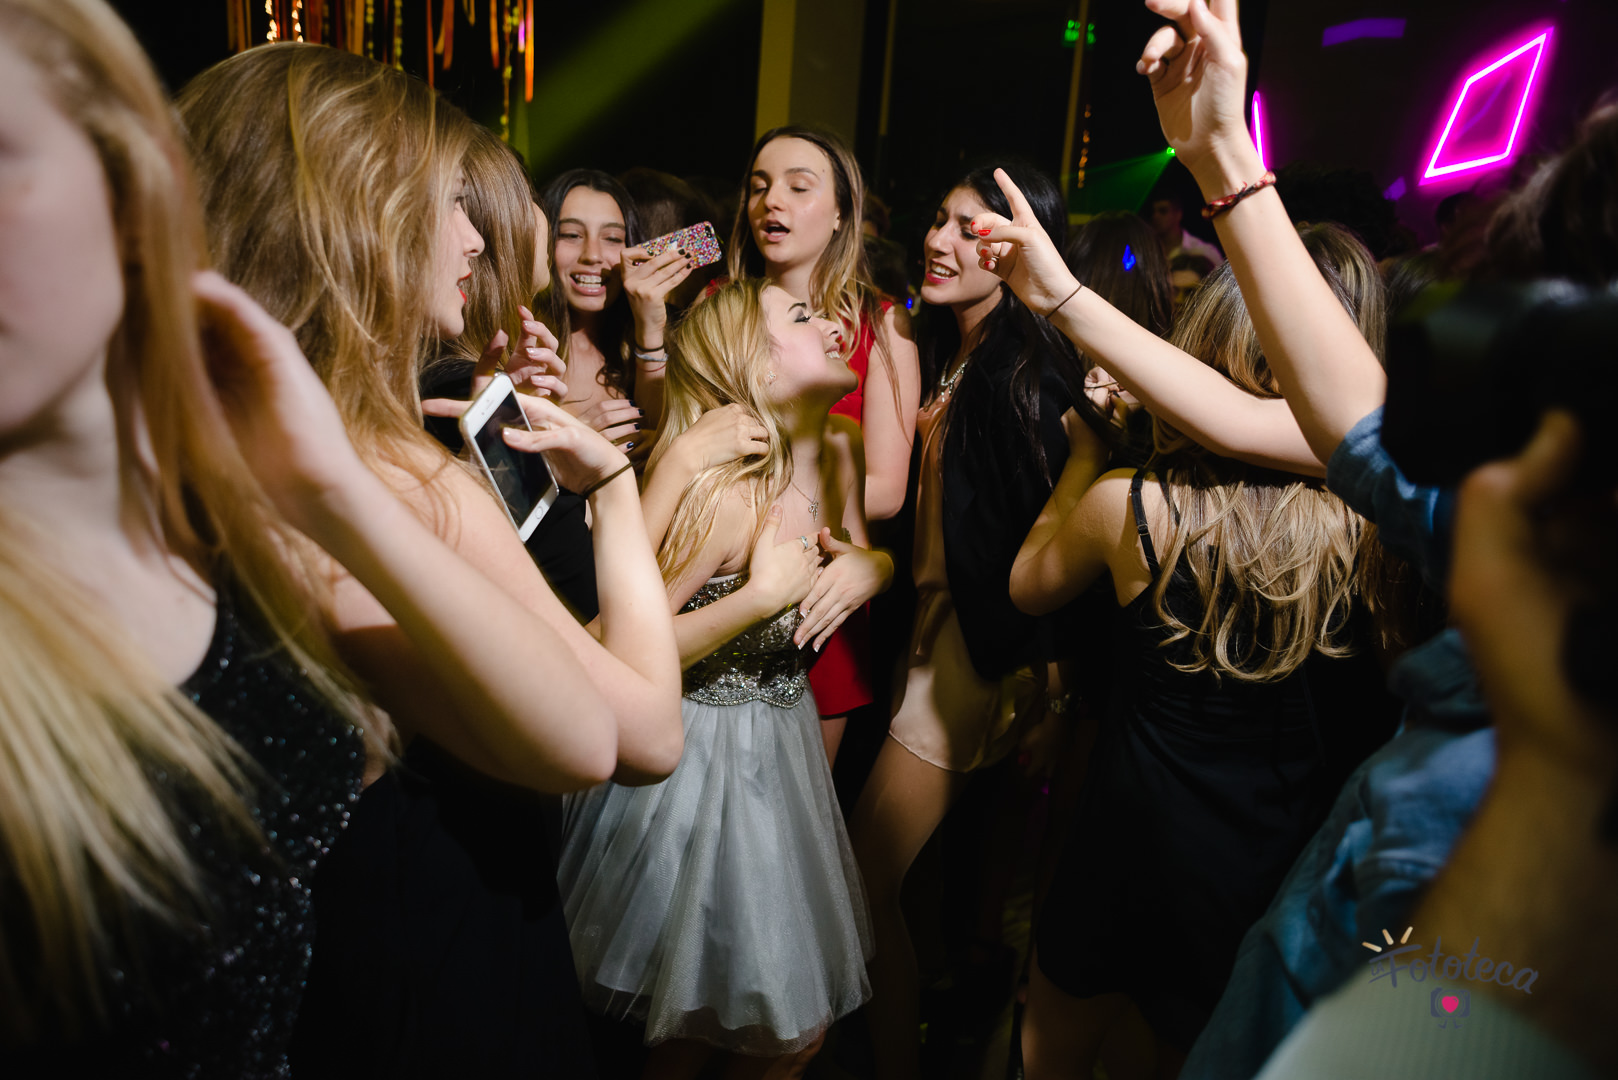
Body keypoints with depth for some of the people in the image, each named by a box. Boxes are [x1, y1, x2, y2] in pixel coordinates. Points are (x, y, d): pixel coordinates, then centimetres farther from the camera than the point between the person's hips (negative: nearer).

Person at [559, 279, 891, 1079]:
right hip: (701, 762, -7)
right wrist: (763, 594, -28)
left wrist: (871, 567, -8)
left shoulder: (840, 449, -1)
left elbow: (869, 549, 16)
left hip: (783, 744, 8)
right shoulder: (717, 487, -25)